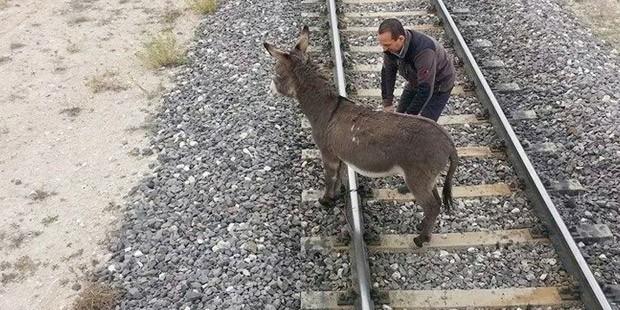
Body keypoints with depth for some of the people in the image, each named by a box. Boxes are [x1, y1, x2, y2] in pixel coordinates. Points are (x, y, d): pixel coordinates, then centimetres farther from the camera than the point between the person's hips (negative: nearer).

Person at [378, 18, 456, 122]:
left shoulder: (423, 51, -42)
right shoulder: (391, 46, -21)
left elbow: (425, 89, -37)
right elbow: (387, 73, -7)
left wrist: (410, 115, -31)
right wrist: (387, 104, -9)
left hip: (439, 85, -7)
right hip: (416, 81, 7)